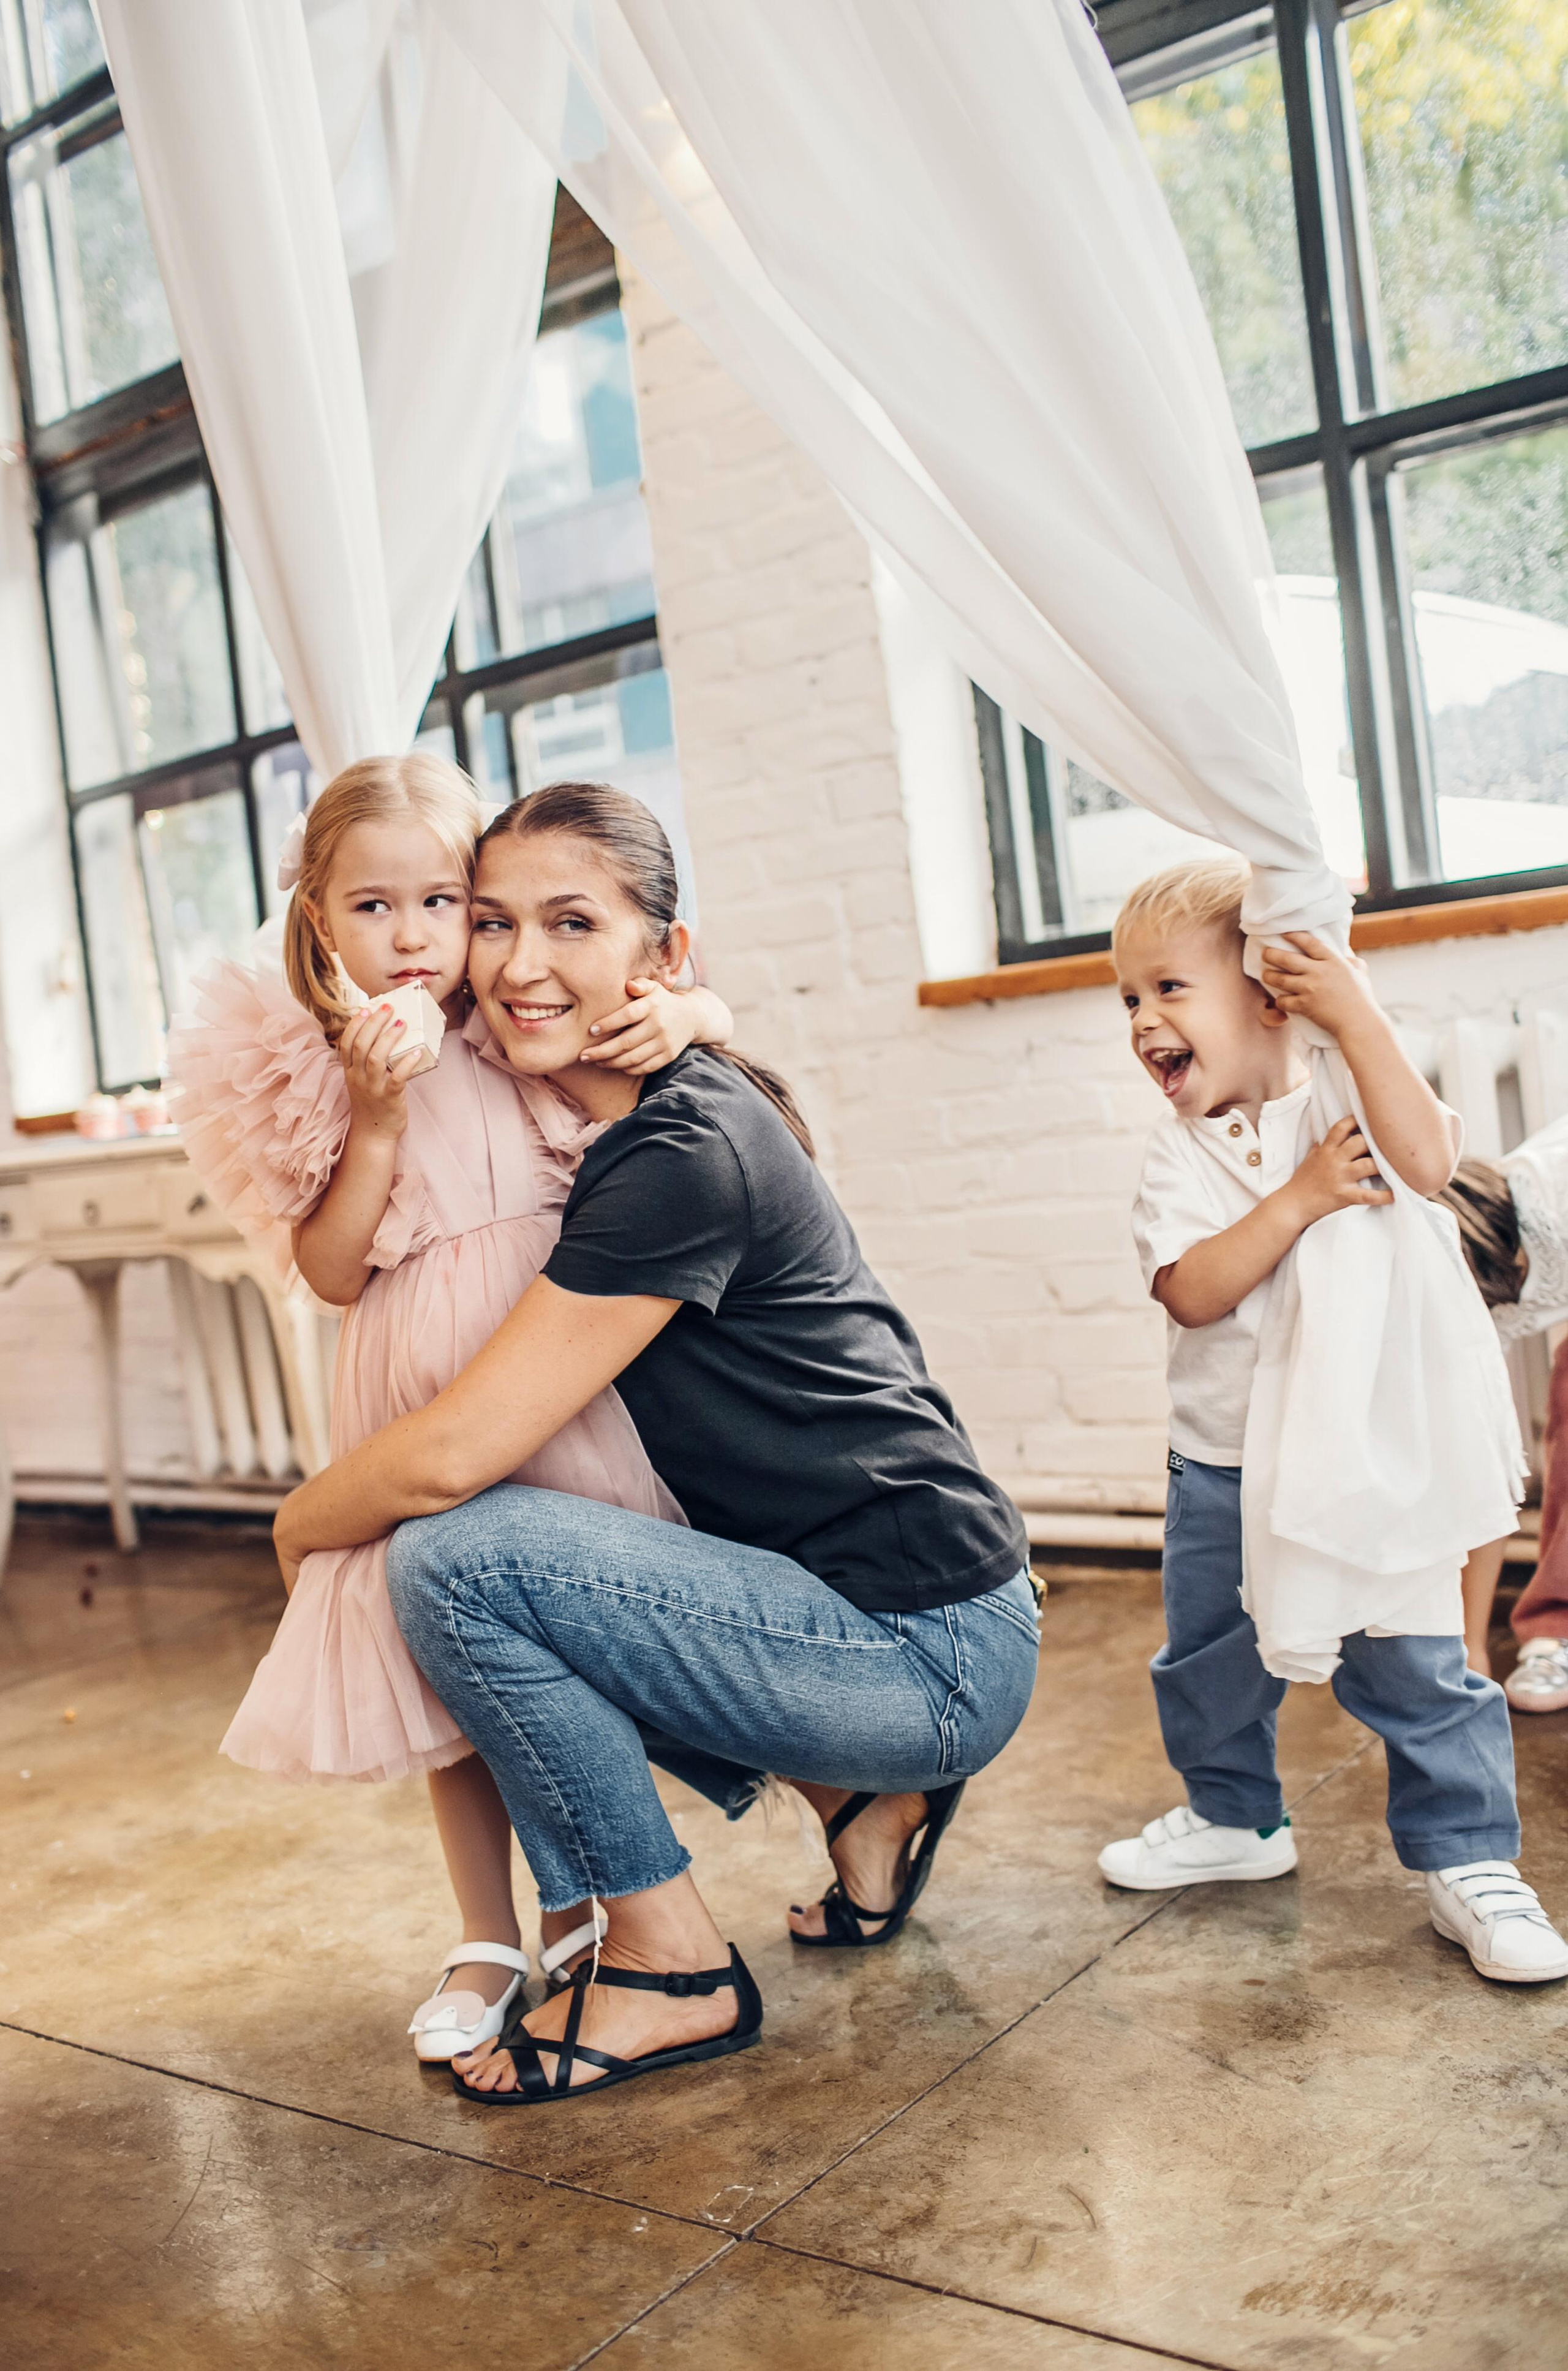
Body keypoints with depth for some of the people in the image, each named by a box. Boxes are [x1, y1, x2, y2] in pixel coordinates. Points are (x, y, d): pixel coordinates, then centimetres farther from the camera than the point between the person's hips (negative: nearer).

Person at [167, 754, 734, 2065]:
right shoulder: (318, 1078, -2)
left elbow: (709, 1010, 11)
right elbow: (332, 1272, -7)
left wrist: (678, 1014, -12)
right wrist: (379, 1120, -17)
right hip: (419, 1418, 0)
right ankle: (488, 1943, 28)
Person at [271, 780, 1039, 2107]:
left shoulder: (686, 1153, -21)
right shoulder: (614, 1130, 9)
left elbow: (453, 1455, -20)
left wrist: (301, 1523, -2)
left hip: (936, 1655, -10)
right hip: (868, 1623, 10)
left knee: (460, 1562, -19)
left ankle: (674, 1971, 1)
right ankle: (861, 1800, 18)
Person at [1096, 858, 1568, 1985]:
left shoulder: (1345, 1106, -9)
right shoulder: (1180, 1157, -3)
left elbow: (1427, 1161, -31)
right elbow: (1192, 1291, -17)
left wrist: (1358, 1012, -30)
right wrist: (1298, 1199, -27)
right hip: (1221, 1472, 4)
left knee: (1412, 1668, -4)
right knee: (1207, 1662, 16)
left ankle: (1469, 1857, 13)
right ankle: (1236, 1816, 38)